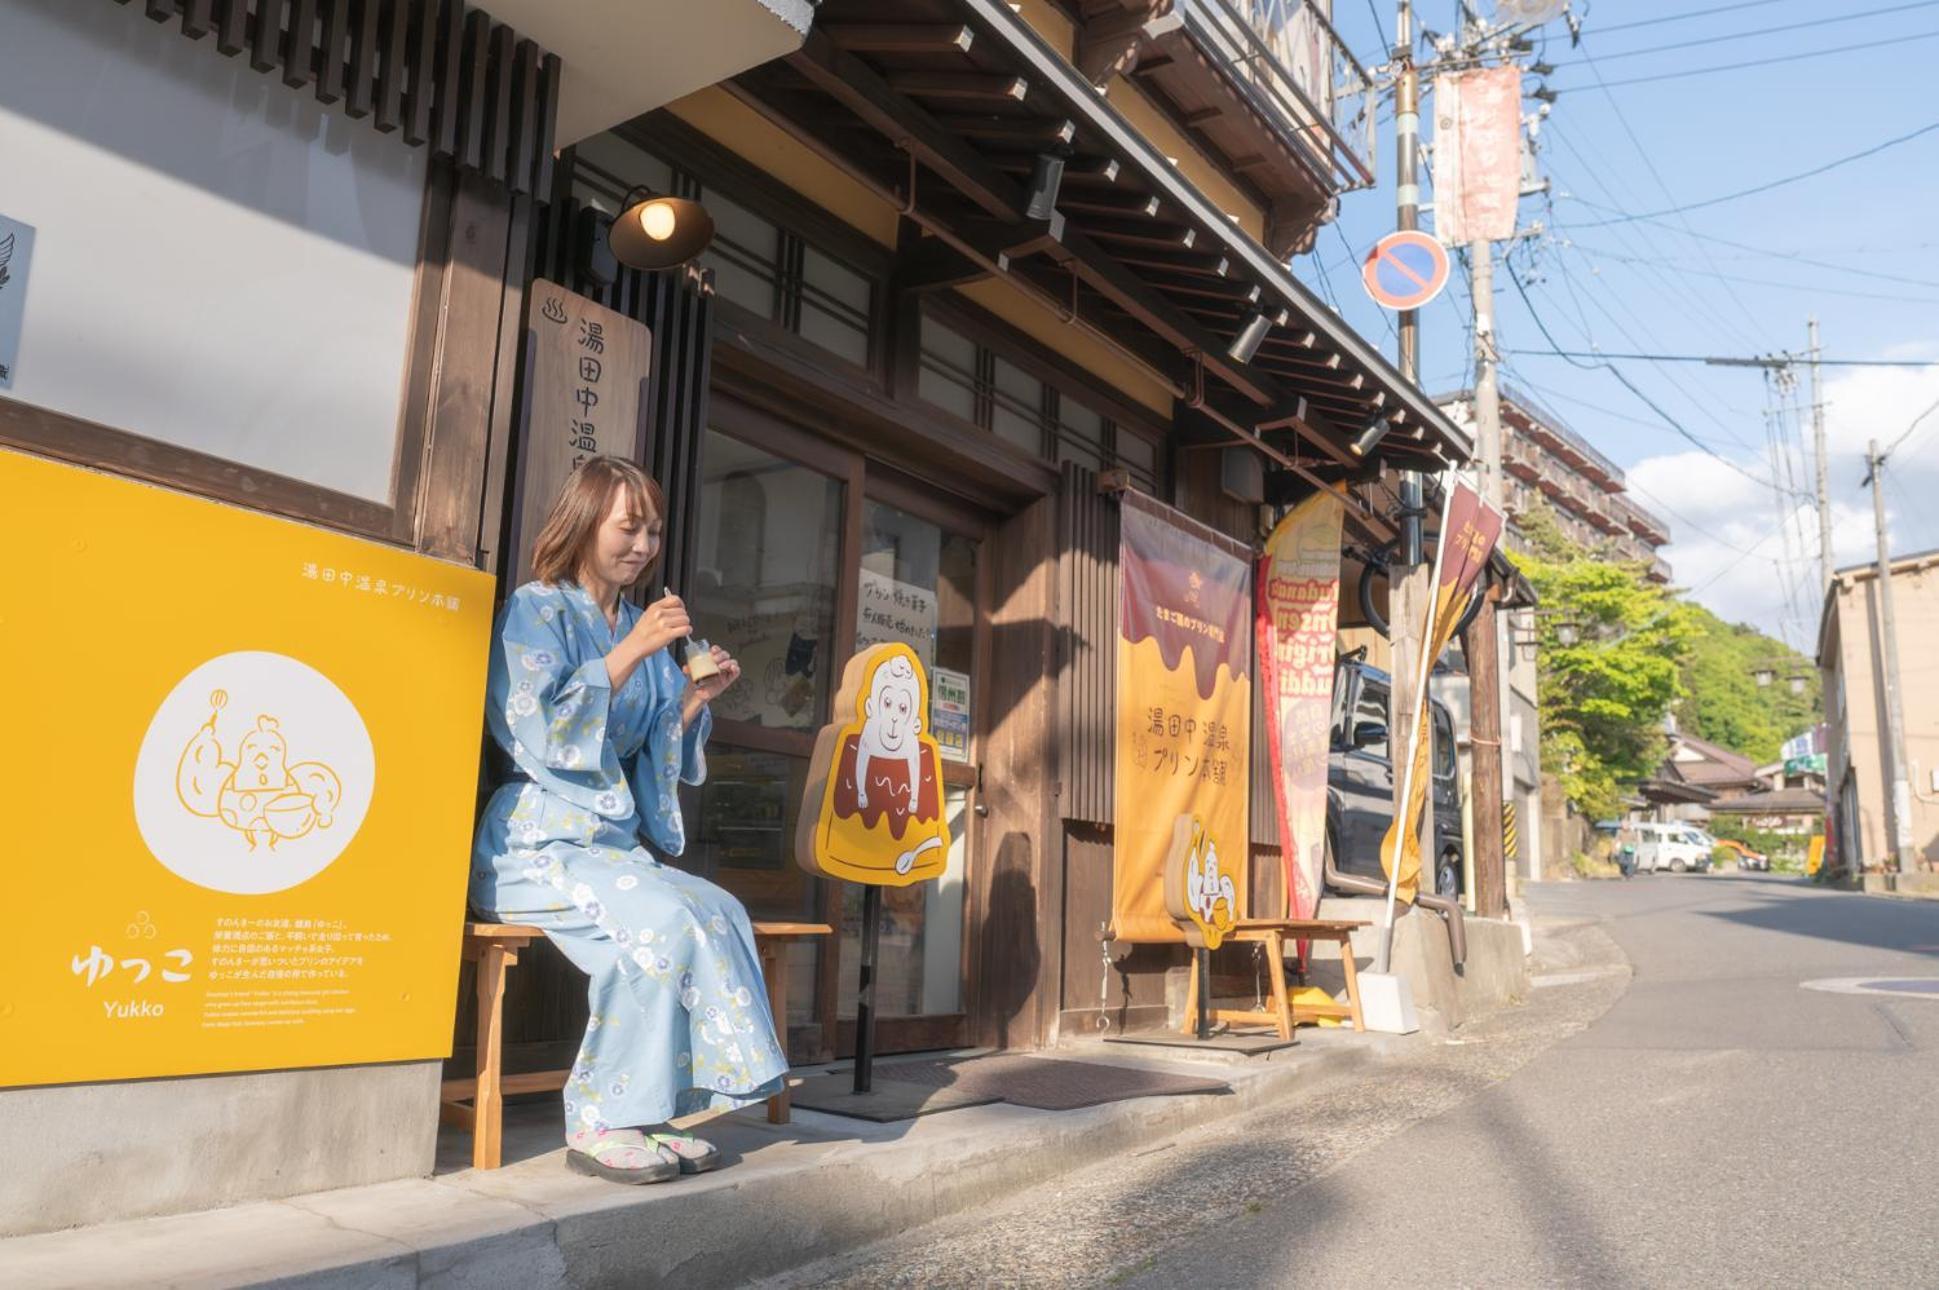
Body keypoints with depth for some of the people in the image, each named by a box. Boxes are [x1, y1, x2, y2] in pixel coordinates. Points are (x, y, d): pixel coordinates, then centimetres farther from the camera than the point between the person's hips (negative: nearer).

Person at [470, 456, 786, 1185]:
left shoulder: (640, 626, 16)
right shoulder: (536, 610, -2)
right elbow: (540, 733, -16)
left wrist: (697, 698, 1)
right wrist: (631, 653, -19)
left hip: (616, 842, 6)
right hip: (535, 844, -6)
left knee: (720, 913, -21)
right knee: (662, 917, -30)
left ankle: (651, 1111, -15)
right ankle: (599, 1123, -18)